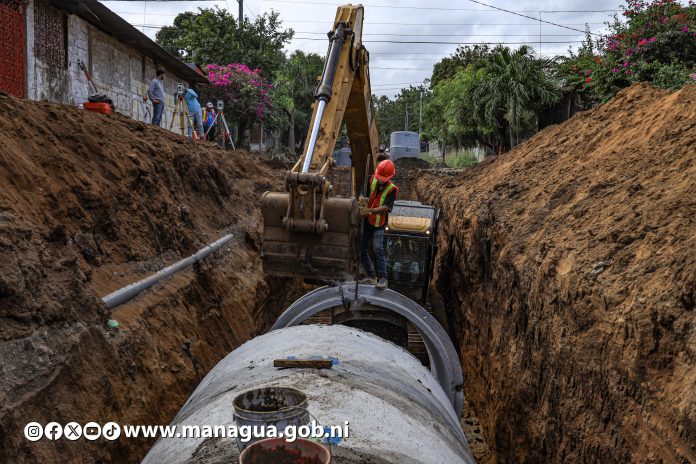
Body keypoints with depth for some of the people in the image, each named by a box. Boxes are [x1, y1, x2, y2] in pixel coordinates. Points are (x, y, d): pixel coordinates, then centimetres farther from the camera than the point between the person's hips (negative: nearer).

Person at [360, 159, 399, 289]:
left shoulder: (392, 190, -13)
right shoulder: (372, 181, -2)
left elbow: (385, 208, -24)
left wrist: (369, 210, -38)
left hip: (378, 224, -5)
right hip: (365, 221, 5)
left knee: (378, 249, -18)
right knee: (361, 249, 6)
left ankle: (382, 278, -14)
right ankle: (370, 275, 20)